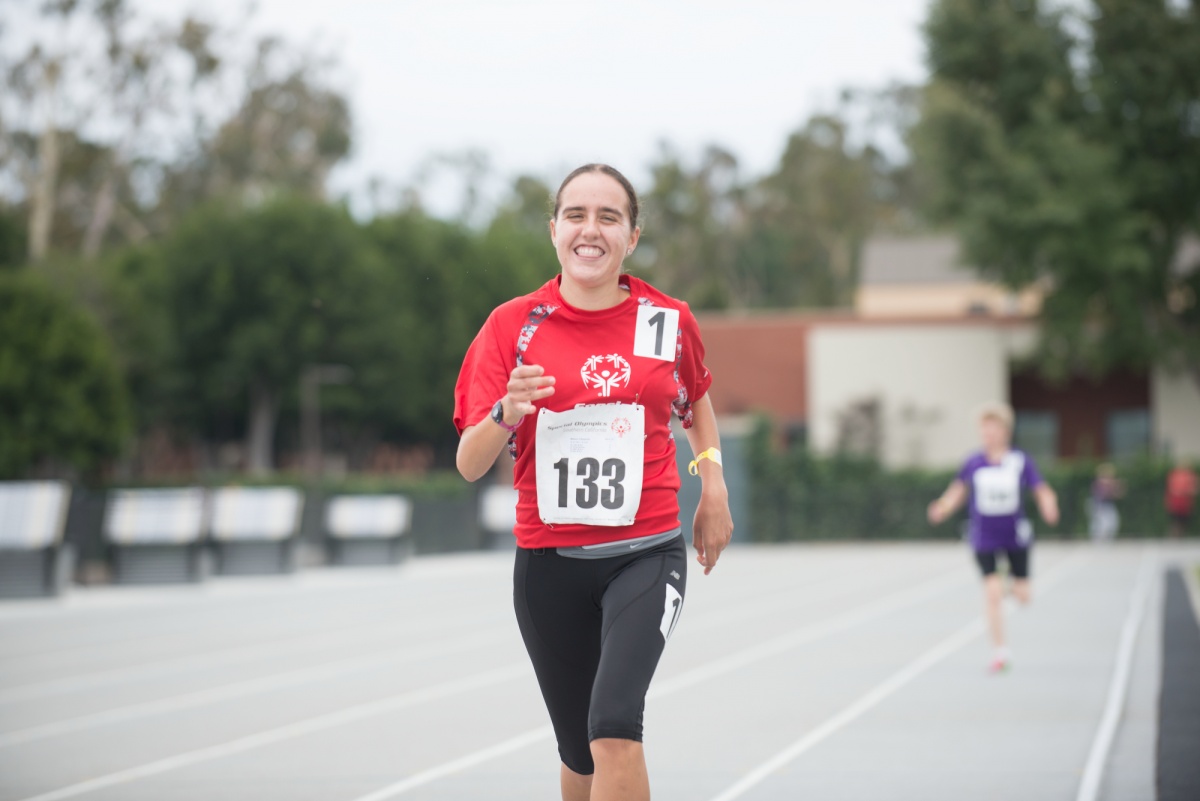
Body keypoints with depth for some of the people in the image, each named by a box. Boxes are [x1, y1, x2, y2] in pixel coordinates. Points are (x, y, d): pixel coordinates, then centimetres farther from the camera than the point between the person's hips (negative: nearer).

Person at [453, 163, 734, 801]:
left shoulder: (669, 321, 1)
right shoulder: (513, 325, -2)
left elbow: (696, 402, 24)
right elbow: (469, 465, -5)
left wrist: (712, 483, 11)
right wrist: (507, 412, -24)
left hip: (645, 554, -1)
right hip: (548, 562, 1)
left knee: (614, 726, -24)